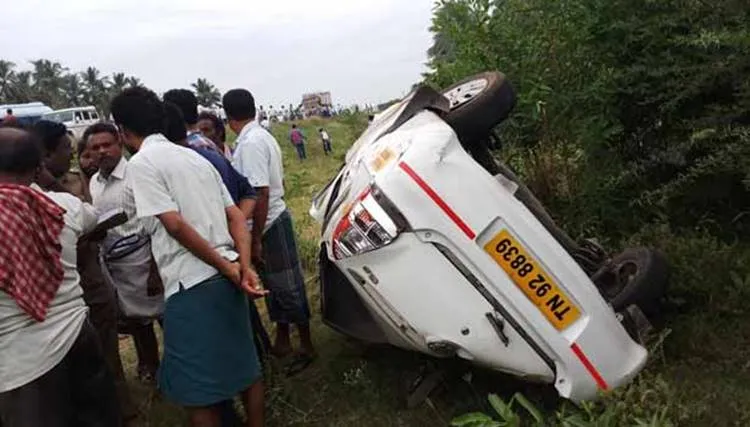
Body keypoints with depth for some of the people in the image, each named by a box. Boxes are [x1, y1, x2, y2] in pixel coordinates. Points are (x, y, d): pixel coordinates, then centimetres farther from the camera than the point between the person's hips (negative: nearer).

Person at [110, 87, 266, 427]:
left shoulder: (141, 163, -6)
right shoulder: (195, 157, 16)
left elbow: (175, 225, -16)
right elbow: (236, 216, 9)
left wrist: (227, 269, -10)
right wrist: (245, 268, -1)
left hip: (191, 286, -8)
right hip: (226, 279, 8)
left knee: (196, 386, 6)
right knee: (245, 365, 19)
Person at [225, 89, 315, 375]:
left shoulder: (250, 143, -19)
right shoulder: (263, 136, 10)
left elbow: (261, 194, -24)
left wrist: (256, 239, -21)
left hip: (269, 225, -10)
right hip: (276, 219, 10)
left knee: (287, 288, 3)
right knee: (276, 286, 18)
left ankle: (306, 347, 17)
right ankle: (282, 341, 33)